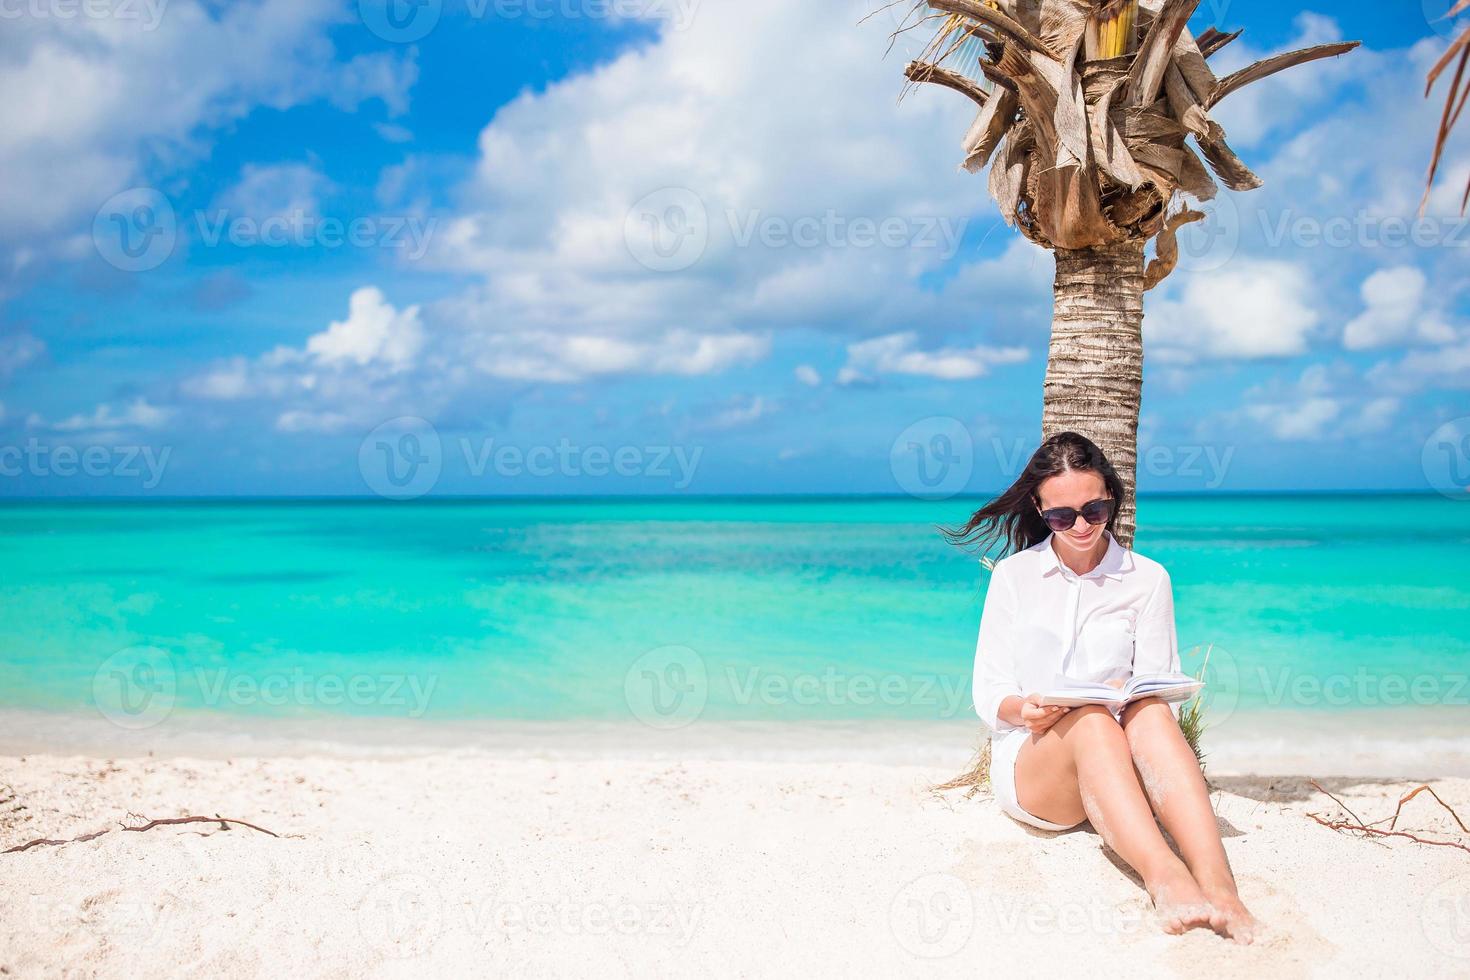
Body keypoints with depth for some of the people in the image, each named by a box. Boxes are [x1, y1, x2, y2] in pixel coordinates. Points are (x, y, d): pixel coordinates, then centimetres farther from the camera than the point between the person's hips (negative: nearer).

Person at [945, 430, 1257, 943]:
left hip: (1118, 765, 1)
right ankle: (1164, 879, -58)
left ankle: (1215, 880, -53)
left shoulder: (1147, 579, 8)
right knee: (1091, 721, -35)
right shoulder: (1013, 574, 7)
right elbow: (988, 693, 3)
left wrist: (1133, 698, -20)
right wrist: (1025, 709, -21)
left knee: (1150, 711, -34)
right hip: (1028, 763, -1)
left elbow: (1163, 689, 4)